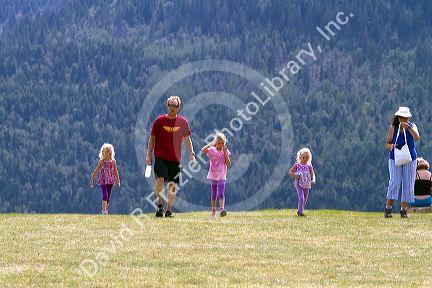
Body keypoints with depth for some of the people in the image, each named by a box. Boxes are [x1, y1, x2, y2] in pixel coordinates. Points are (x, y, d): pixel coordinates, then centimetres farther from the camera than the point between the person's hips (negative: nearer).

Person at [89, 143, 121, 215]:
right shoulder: (101, 161, -3)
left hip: (110, 181, 4)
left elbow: (115, 172, 12)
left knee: (108, 196, 5)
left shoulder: (113, 161, 5)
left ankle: (106, 210, 11)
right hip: (103, 181, -4)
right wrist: (92, 180, 0)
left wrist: (118, 181, 11)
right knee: (105, 195, -16)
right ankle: (104, 210, -19)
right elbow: (96, 171, 0)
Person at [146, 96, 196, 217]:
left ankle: (168, 210, 11)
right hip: (160, 156, -2)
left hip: (175, 158, 2)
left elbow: (187, 139, 15)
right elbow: (152, 138, 6)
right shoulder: (159, 120, 0)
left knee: (173, 185, 2)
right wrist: (149, 155, 2)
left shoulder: (183, 122, 4)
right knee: (160, 179, -21)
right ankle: (160, 205, -9)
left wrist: (191, 154, 7)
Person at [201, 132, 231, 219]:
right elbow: (203, 150, -22)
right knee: (214, 194, 12)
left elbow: (228, 164, -6)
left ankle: (222, 209, -23)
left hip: (222, 177, -1)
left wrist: (225, 153, -12)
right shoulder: (212, 150, -3)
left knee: (221, 194, -15)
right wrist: (211, 144, -21)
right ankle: (213, 211, 21)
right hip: (213, 176, 1)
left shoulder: (226, 152, 0)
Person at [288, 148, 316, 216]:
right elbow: (290, 172, 0)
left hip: (306, 185, 4)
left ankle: (299, 210, 30)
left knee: (305, 200, 12)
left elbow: (313, 174, 0)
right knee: (301, 198, -18)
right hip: (299, 184, -4)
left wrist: (313, 180, -21)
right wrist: (295, 175, -19)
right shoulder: (297, 165, -3)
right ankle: (300, 212, -14)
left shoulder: (309, 166, 3)